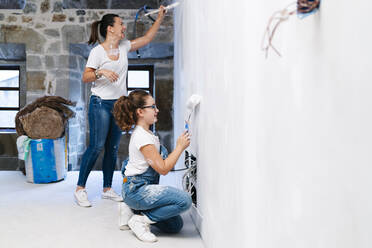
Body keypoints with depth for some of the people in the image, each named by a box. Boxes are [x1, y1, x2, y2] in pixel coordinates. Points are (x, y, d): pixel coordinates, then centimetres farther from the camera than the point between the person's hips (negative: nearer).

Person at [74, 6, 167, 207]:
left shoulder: (124, 47, 11)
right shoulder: (98, 51, -7)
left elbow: (147, 39, 19)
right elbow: (85, 77, -10)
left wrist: (160, 18, 15)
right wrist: (101, 72, -27)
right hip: (101, 103, -6)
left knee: (113, 148, 9)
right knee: (96, 147, -8)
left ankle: (107, 189, 18)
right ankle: (80, 189, 5)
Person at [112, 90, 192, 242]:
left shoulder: (144, 133, 12)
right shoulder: (142, 137, -19)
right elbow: (163, 168, -20)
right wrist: (180, 147, -12)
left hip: (142, 187, 10)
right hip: (136, 190, -10)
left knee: (175, 225, 8)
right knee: (184, 200, -24)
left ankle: (133, 209, 12)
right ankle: (141, 220, -11)